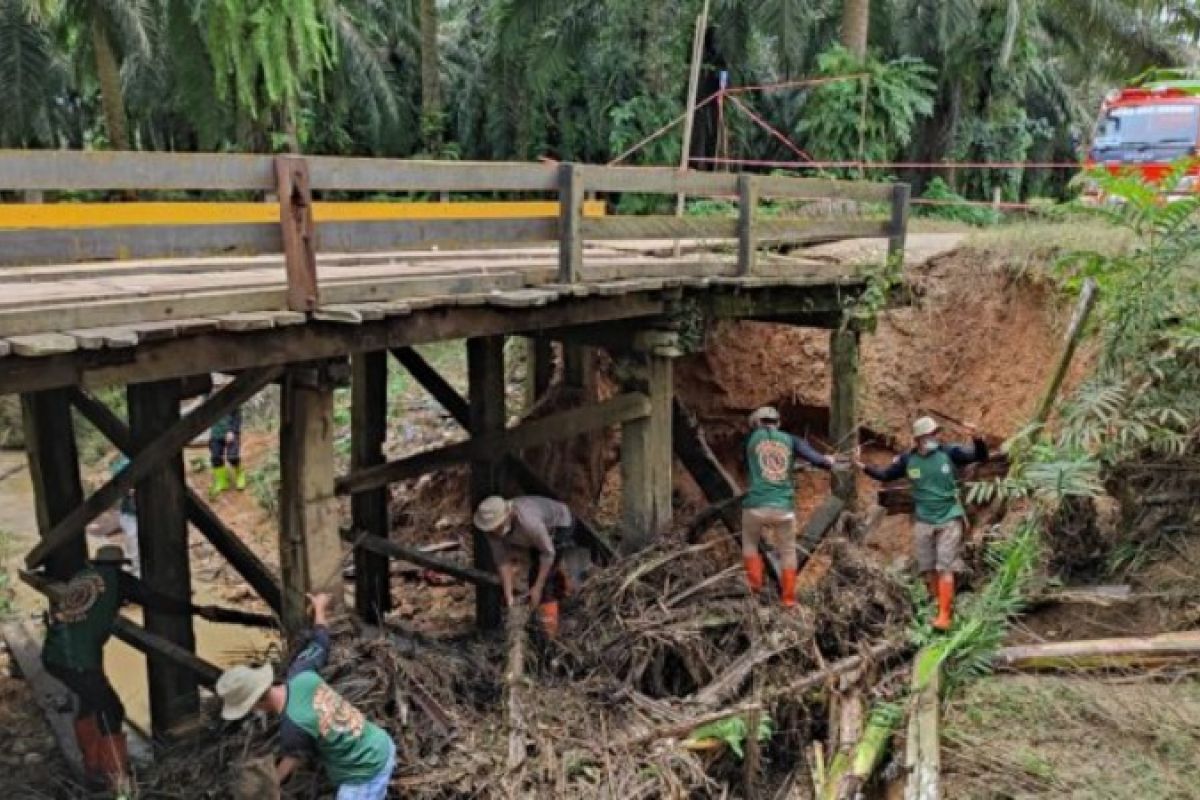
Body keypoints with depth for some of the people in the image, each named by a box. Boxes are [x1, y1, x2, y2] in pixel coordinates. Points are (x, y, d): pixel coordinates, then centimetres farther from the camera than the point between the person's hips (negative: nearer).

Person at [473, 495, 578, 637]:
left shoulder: (528, 521, -45)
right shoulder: (492, 525, -27)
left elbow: (548, 552, -31)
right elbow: (502, 560, -20)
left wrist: (537, 588, -28)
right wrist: (508, 596, -24)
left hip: (560, 525, -7)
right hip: (543, 526, 7)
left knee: (539, 576, -16)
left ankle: (548, 633, -6)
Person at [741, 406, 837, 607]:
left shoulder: (752, 438, 8)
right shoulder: (791, 440, 6)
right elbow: (815, 458, -6)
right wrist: (829, 462, 15)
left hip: (757, 505, 0)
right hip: (784, 507, 1)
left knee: (750, 544, 25)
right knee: (788, 551, 18)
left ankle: (755, 582, 11)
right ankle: (788, 597, 16)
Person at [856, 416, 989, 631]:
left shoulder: (949, 452, -10)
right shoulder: (908, 459, -4)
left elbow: (981, 456, -9)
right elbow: (885, 475, 6)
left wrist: (976, 438, -28)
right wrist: (865, 467, -8)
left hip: (949, 519, -3)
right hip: (923, 521, 3)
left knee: (945, 568, -7)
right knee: (928, 569, 8)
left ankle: (944, 615, -4)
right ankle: (943, 606, 25)